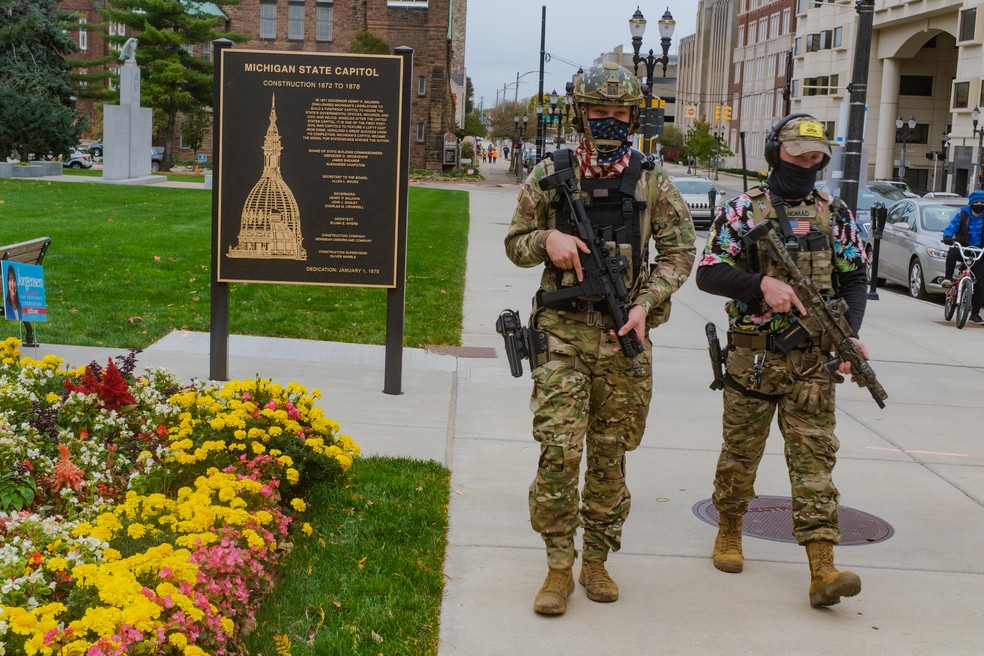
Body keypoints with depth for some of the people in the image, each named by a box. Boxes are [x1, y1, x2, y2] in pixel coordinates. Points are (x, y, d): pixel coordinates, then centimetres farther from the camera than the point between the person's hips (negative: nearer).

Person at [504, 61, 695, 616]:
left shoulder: (652, 182, 4)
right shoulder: (550, 175, 5)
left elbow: (680, 251, 6)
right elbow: (516, 244, 11)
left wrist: (645, 303, -8)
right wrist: (547, 239, -12)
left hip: (624, 335, 1)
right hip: (562, 331, -1)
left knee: (610, 456, 7)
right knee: (559, 449, -9)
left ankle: (597, 560, 22)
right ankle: (559, 567, 4)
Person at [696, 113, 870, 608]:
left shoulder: (835, 214, 8)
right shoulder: (742, 210, 0)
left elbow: (854, 279, 9)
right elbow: (708, 273, -6)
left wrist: (850, 334, -8)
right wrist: (762, 283, -21)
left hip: (812, 360, 2)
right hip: (752, 357, -1)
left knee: (815, 457, -3)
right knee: (741, 452, 10)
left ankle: (822, 570, -6)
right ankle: (729, 533, 33)